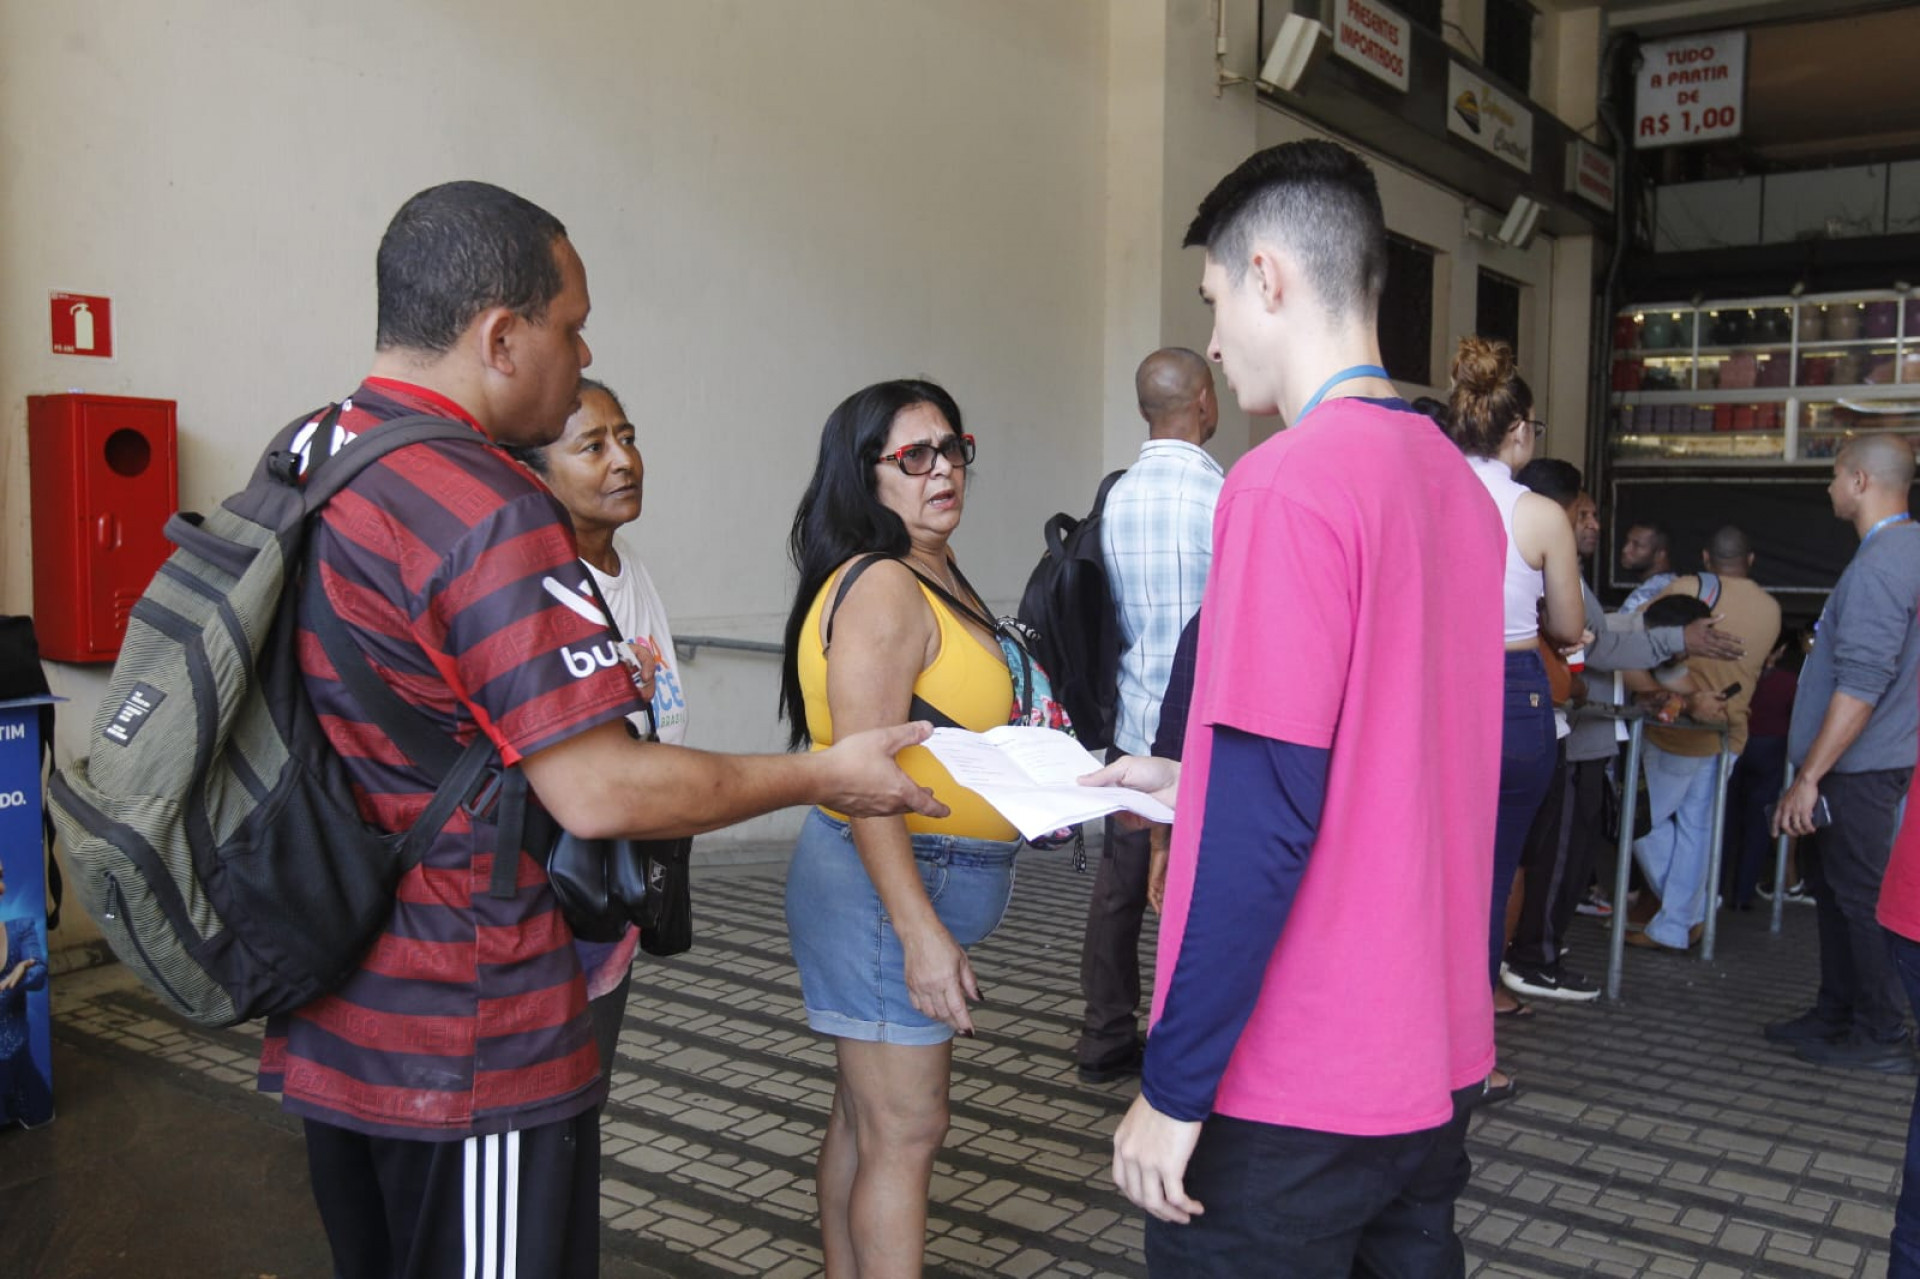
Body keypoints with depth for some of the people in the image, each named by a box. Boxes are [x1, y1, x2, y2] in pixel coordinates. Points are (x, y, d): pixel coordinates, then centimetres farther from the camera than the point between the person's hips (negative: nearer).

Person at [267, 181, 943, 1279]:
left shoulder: (303, 462, 6)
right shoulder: (488, 510, -23)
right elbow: (599, 795, -24)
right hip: (467, 1051, -9)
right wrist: (824, 776, -13)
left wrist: (595, 686, 20)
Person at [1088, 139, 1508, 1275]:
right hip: (1438, 1059, 8)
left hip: (1294, 1096, -8)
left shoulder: (1291, 480, -19)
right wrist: (1193, 776, 20)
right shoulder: (1460, 485, 7)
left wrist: (1175, 1090, -15)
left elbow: (1266, 822, -23)